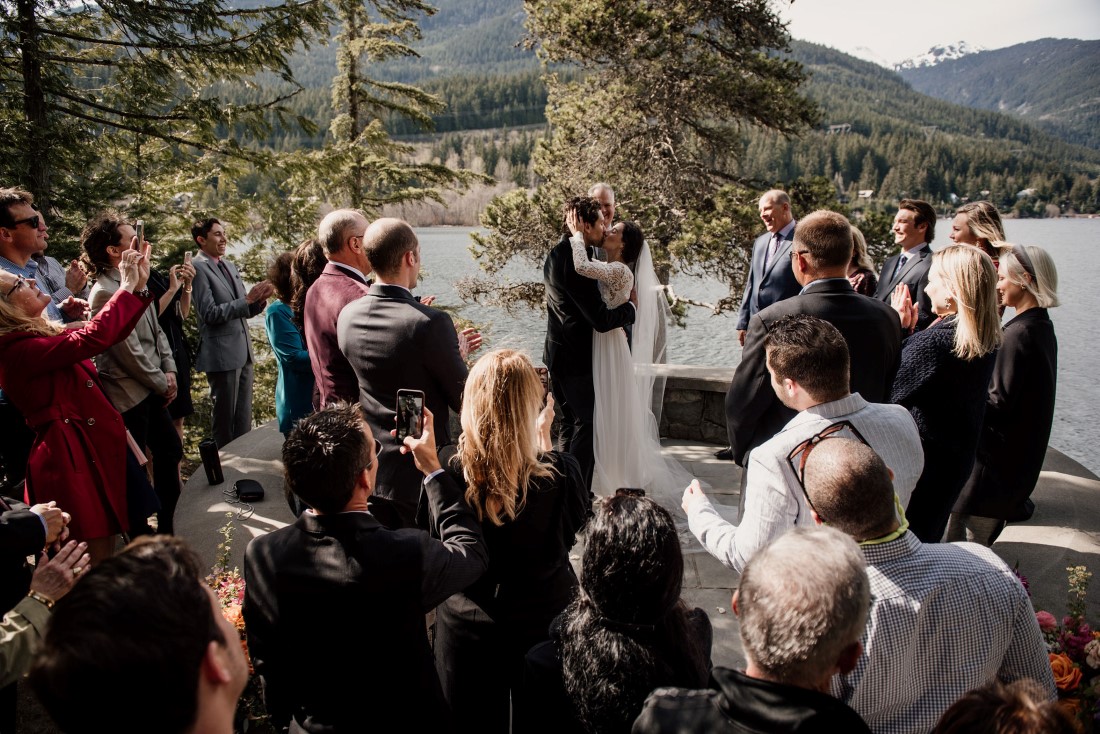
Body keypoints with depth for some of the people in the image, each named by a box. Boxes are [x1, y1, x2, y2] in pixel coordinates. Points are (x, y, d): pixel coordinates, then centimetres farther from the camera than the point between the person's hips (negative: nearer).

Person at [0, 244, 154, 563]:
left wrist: (138, 284, 4)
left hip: (94, 449, 10)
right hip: (71, 459, -10)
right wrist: (127, 287, -18)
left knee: (106, 553, 17)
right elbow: (90, 339, -29)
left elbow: (110, 333, 15)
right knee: (94, 563, -2)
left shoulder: (41, 333, 13)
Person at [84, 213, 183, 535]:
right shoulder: (105, 293, -20)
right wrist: (161, 383, -9)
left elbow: (156, 331, 13)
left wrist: (169, 371, 2)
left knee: (171, 450, 18)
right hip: (129, 394, -9)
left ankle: (166, 527, 33)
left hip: (150, 390, 9)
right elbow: (129, 352, -20)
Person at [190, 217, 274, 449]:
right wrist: (248, 299, -19)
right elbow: (210, 313, -17)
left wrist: (259, 299, -4)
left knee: (244, 416, 13)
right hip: (222, 353, -8)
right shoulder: (198, 267, -10)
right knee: (224, 417, 4)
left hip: (243, 351, 8)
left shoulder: (229, 266, 15)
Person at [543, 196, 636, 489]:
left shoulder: (556, 254, 8)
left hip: (557, 355, 9)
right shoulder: (576, 262, -23)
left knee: (570, 424, 18)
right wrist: (631, 305, -7)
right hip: (578, 359, -9)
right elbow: (601, 320, -23)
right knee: (587, 427, 1)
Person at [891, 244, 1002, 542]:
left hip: (919, 459, -8)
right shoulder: (988, 340, -1)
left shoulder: (933, 341, -28)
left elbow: (891, 392, -21)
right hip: (959, 459, 8)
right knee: (930, 538, 26)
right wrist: (910, 333, -2)